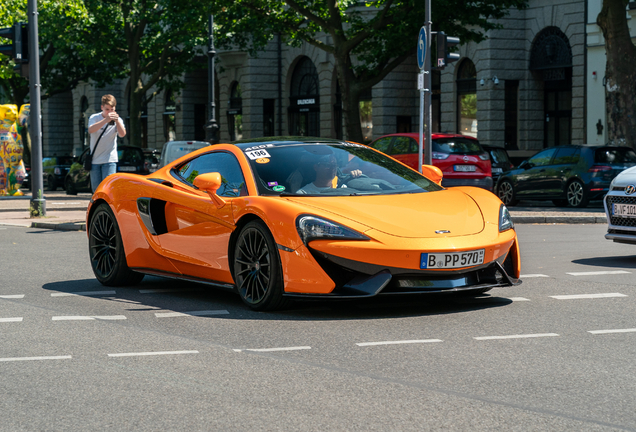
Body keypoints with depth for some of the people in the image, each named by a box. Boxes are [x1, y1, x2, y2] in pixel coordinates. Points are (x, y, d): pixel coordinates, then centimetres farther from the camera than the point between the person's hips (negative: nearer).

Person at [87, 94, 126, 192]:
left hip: (110, 159, -1)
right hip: (95, 159, 1)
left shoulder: (117, 120, 2)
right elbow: (91, 130, -23)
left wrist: (117, 121, -31)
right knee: (96, 188, 7)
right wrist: (106, 119, -35)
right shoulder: (94, 118, -1)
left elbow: (122, 134, -15)